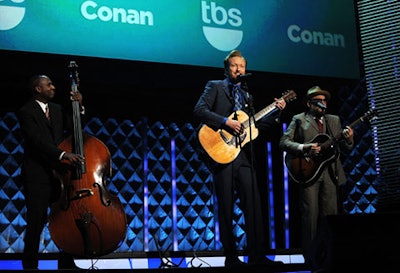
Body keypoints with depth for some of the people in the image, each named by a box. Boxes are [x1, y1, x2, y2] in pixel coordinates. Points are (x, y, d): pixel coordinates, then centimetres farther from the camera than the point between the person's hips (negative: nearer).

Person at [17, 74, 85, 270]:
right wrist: (63, 154, -29)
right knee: (36, 222, -3)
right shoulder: (26, 112, -6)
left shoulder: (57, 109, 15)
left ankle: (66, 263, 15)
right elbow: (37, 141, -19)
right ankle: (30, 264, 9)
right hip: (37, 176, -6)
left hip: (58, 173, 6)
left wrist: (79, 107, -3)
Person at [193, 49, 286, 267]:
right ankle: (231, 257, 4)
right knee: (226, 207, -1)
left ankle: (257, 255, 0)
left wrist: (276, 111, 11)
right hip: (222, 152, -5)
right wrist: (226, 122, -17)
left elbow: (256, 124, 22)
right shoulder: (215, 86, 6)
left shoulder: (246, 94, 23)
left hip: (244, 155, 5)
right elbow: (199, 110, -9)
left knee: (254, 205, -2)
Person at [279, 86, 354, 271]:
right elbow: (284, 142, -2)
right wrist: (305, 148, -15)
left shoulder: (334, 120, 19)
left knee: (330, 214, 0)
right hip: (308, 172, -3)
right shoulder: (298, 119, 8)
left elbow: (345, 148, 16)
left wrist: (348, 139, -6)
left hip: (330, 173, 4)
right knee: (311, 215, -5)